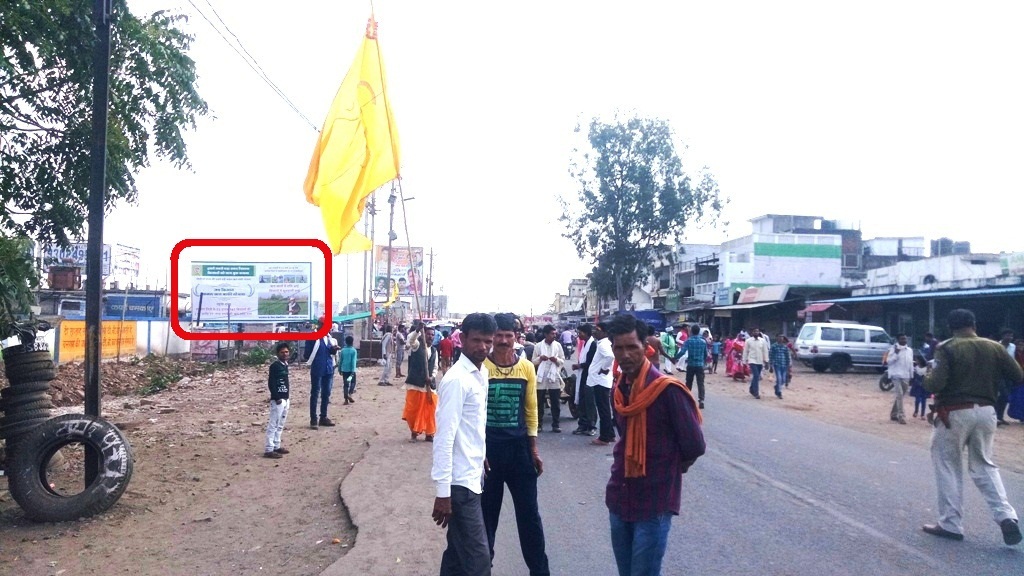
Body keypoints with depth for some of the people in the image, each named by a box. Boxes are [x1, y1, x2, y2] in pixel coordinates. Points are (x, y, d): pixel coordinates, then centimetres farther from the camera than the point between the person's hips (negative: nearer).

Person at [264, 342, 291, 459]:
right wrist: (276, 398, -20)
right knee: (273, 424, -7)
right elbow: (271, 383, -18)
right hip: (277, 399, -9)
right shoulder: (275, 366, -14)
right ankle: (268, 449, -4)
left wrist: (285, 397, 14)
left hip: (285, 399, 9)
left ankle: (276, 446, 25)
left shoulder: (285, 365, 11)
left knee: (280, 425, 16)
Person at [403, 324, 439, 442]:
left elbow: (435, 367, 12)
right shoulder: (417, 345, -2)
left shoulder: (434, 351, 12)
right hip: (415, 383, -4)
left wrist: (432, 377, -7)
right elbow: (411, 338, -25)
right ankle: (414, 432, 17)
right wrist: (418, 330, -43)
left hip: (429, 384, 4)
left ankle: (429, 434, 18)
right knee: (413, 409, 1)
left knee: (430, 410, 5)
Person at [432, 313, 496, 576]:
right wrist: (443, 492, -23)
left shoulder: (482, 374, 9)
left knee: (458, 552, 18)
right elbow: (444, 437, -21)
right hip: (459, 482, -9)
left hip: (472, 478, 9)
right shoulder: (457, 379, -18)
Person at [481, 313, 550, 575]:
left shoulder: (527, 368, 0)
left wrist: (534, 449, 5)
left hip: (518, 447, 2)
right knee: (486, 512, 11)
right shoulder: (481, 368, -8)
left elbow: (530, 411, 6)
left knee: (529, 512, 9)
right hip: (488, 447, -2)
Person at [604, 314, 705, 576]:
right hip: (620, 498, 7)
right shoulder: (620, 388, 4)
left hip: (654, 503, -6)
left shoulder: (667, 389, -18)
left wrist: (669, 469, 2)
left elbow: (694, 446, -14)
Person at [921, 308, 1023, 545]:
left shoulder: (947, 349, -11)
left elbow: (936, 384, -19)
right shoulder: (994, 347, 2)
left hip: (954, 413, -4)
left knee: (948, 467, 8)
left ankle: (950, 524, 12)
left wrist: (927, 379, 3)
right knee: (984, 465, 19)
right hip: (985, 411, 4)